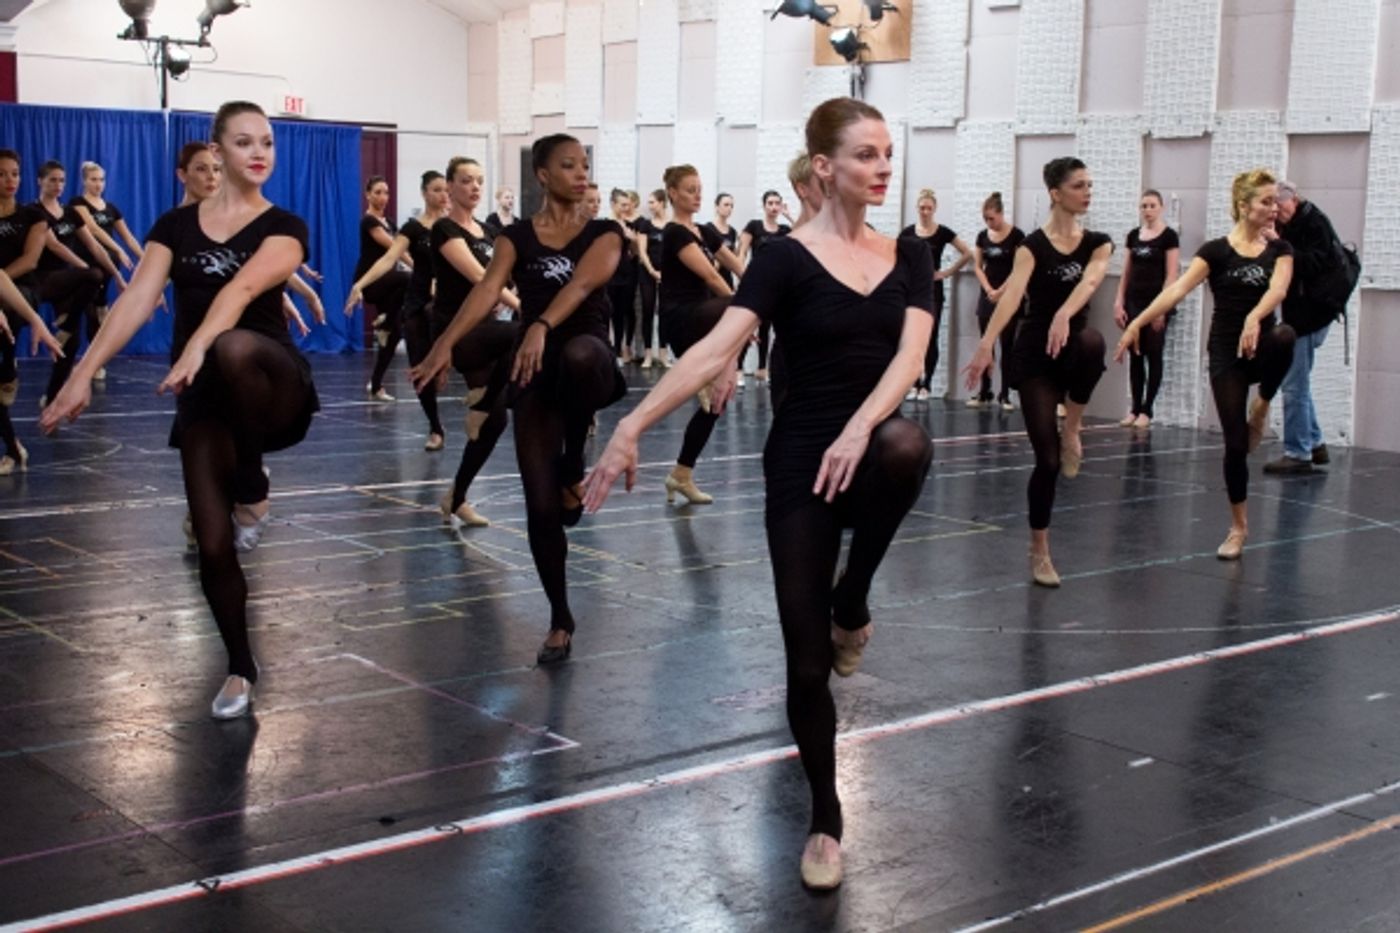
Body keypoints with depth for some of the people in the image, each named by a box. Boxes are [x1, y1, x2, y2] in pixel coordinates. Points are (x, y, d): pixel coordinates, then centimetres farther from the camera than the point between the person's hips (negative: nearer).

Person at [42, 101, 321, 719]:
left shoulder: (284, 227, -3)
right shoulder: (175, 226, 7)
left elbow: (242, 287, -22)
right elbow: (135, 301, -3)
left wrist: (199, 345, -39)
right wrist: (83, 373, -15)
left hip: (272, 384, -3)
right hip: (203, 396, 4)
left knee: (234, 348, -41)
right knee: (211, 542, -2)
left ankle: (252, 489, -18)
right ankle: (240, 668, 21)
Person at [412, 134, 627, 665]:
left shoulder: (605, 233, 2)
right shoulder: (517, 237, 5)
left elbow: (581, 284, -18)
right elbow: (487, 290, -12)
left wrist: (541, 327, -37)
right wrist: (445, 344, -29)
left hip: (588, 361, -2)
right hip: (534, 373, 2)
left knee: (579, 354, -42)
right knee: (540, 503, -2)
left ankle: (574, 472, -15)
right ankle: (560, 621, 18)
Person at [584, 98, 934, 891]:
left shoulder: (908, 257, 6)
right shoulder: (788, 260, -7)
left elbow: (910, 354, -10)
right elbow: (714, 353, -18)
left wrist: (861, 427, -29)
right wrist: (634, 424, -31)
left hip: (870, 452, 3)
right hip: (801, 462, -3)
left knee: (908, 443, -36)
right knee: (807, 660, 0)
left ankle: (852, 606, -9)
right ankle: (826, 819, 23)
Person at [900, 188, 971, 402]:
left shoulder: (942, 232, -2)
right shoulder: (908, 232, 2)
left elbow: (967, 254, 2)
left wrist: (947, 272, -2)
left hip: (933, 290, -1)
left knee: (930, 338, -1)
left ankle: (926, 384, 5)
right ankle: (915, 382, 9)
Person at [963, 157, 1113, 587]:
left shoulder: (1098, 242, 3)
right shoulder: (1033, 244, -9)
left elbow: (1090, 281, -18)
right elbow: (1013, 293, -25)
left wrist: (1064, 315, -40)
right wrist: (986, 343, -40)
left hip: (1072, 346, 3)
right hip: (1034, 353, -3)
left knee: (1092, 342, -37)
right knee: (1047, 459, -5)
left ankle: (1072, 429, -13)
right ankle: (1039, 552, 12)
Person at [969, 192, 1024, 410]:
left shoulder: (1016, 236, -7)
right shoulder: (982, 236, 7)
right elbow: (978, 267, 8)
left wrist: (1001, 291, -11)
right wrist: (989, 290, -5)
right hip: (987, 296, 4)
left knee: (1007, 345, -2)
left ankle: (1005, 394, 1)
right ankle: (984, 392, 10)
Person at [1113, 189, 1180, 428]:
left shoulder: (1168, 236, -5)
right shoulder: (1133, 235, 10)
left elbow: (1171, 275, -9)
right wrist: (1119, 302, 5)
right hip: (1133, 301, 5)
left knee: (1154, 356, 0)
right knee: (1135, 356, 6)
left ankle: (1146, 410, 4)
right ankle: (1134, 408, 11)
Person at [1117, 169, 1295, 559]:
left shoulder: (1279, 249, 3)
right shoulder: (1217, 251, -3)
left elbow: (1278, 289, -17)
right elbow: (1178, 289, -14)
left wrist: (1255, 317, -38)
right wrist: (1137, 323, -27)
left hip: (1259, 347, 1)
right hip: (1226, 353, -1)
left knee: (1285, 337, -37)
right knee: (1235, 443, -2)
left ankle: (1262, 407, -9)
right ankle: (1239, 527, 16)